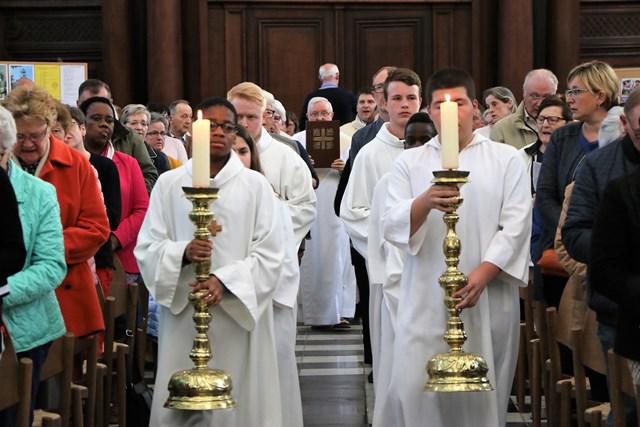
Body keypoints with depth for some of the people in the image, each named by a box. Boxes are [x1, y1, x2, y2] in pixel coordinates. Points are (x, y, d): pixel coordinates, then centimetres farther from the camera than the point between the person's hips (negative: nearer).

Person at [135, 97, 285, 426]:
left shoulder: (256, 185, 4)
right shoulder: (169, 183, 8)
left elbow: (269, 254, -3)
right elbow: (147, 248, 3)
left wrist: (225, 281, -17)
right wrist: (183, 253, -18)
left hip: (239, 315, -1)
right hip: (183, 315, 1)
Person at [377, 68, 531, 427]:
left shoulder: (506, 160, 7)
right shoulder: (410, 163, 10)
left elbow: (516, 226, -1)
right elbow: (392, 226, -1)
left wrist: (483, 274, -15)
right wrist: (425, 202, -22)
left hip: (489, 300, 0)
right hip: (426, 301, 0)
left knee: (483, 394, 2)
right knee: (415, 392, -8)